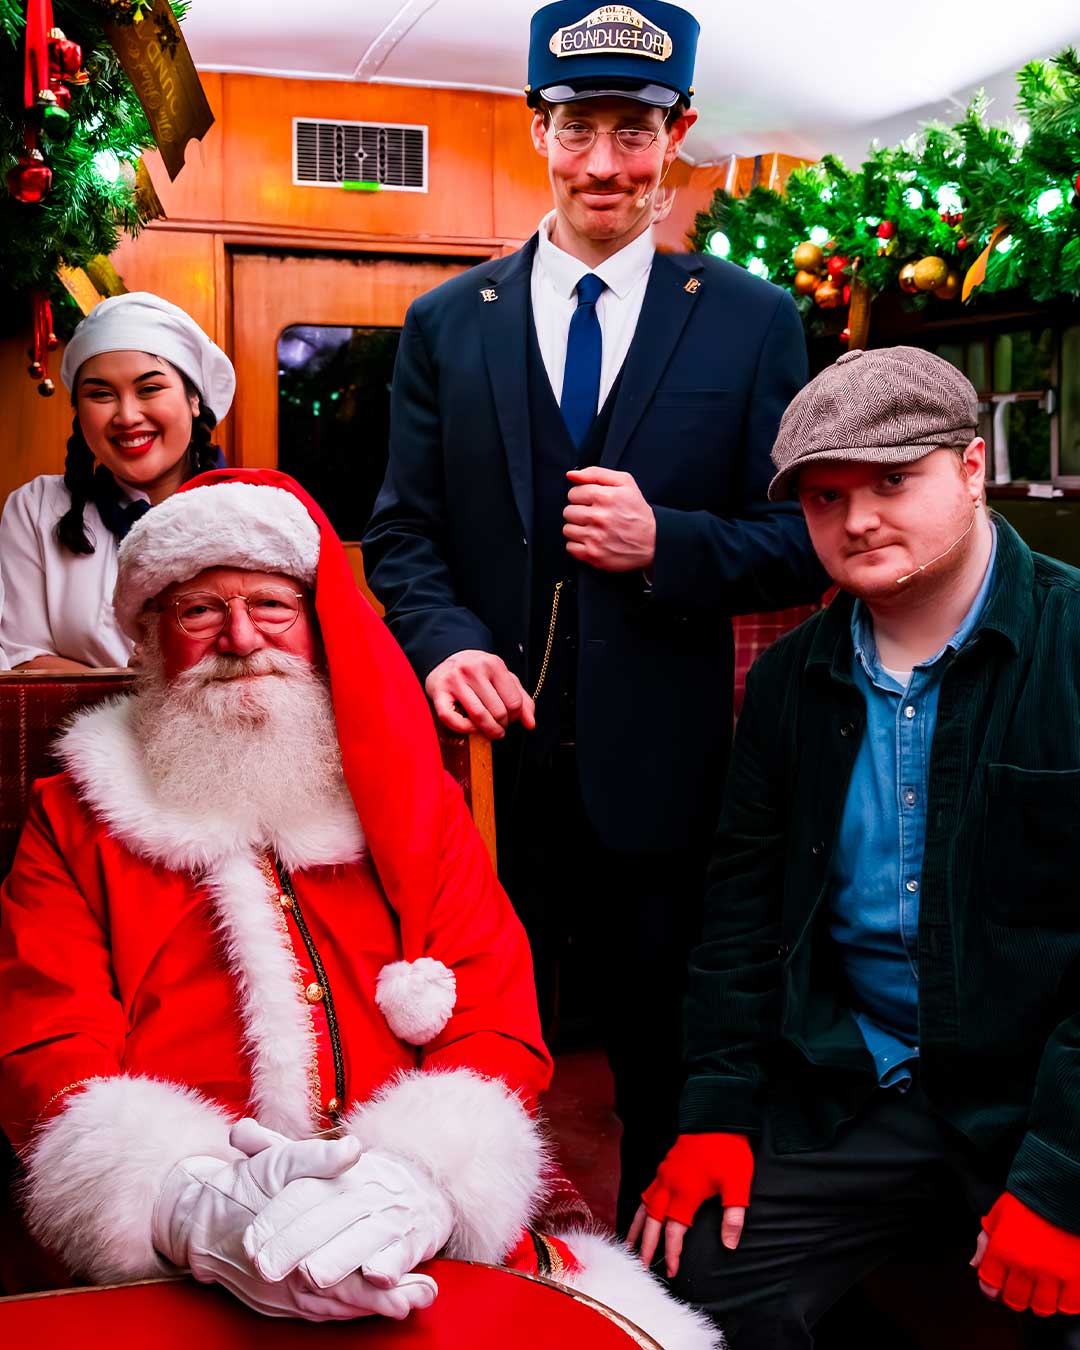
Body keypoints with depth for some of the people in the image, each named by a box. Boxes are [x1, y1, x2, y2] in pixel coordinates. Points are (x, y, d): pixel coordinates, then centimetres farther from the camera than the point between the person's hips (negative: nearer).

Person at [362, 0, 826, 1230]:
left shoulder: (753, 322, 3)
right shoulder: (445, 325, 7)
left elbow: (802, 546, 1)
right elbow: (402, 533, 3)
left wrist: (667, 542, -17)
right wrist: (445, 644, -17)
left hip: (657, 772, -1)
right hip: (488, 761, 1)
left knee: (667, 1072, 14)